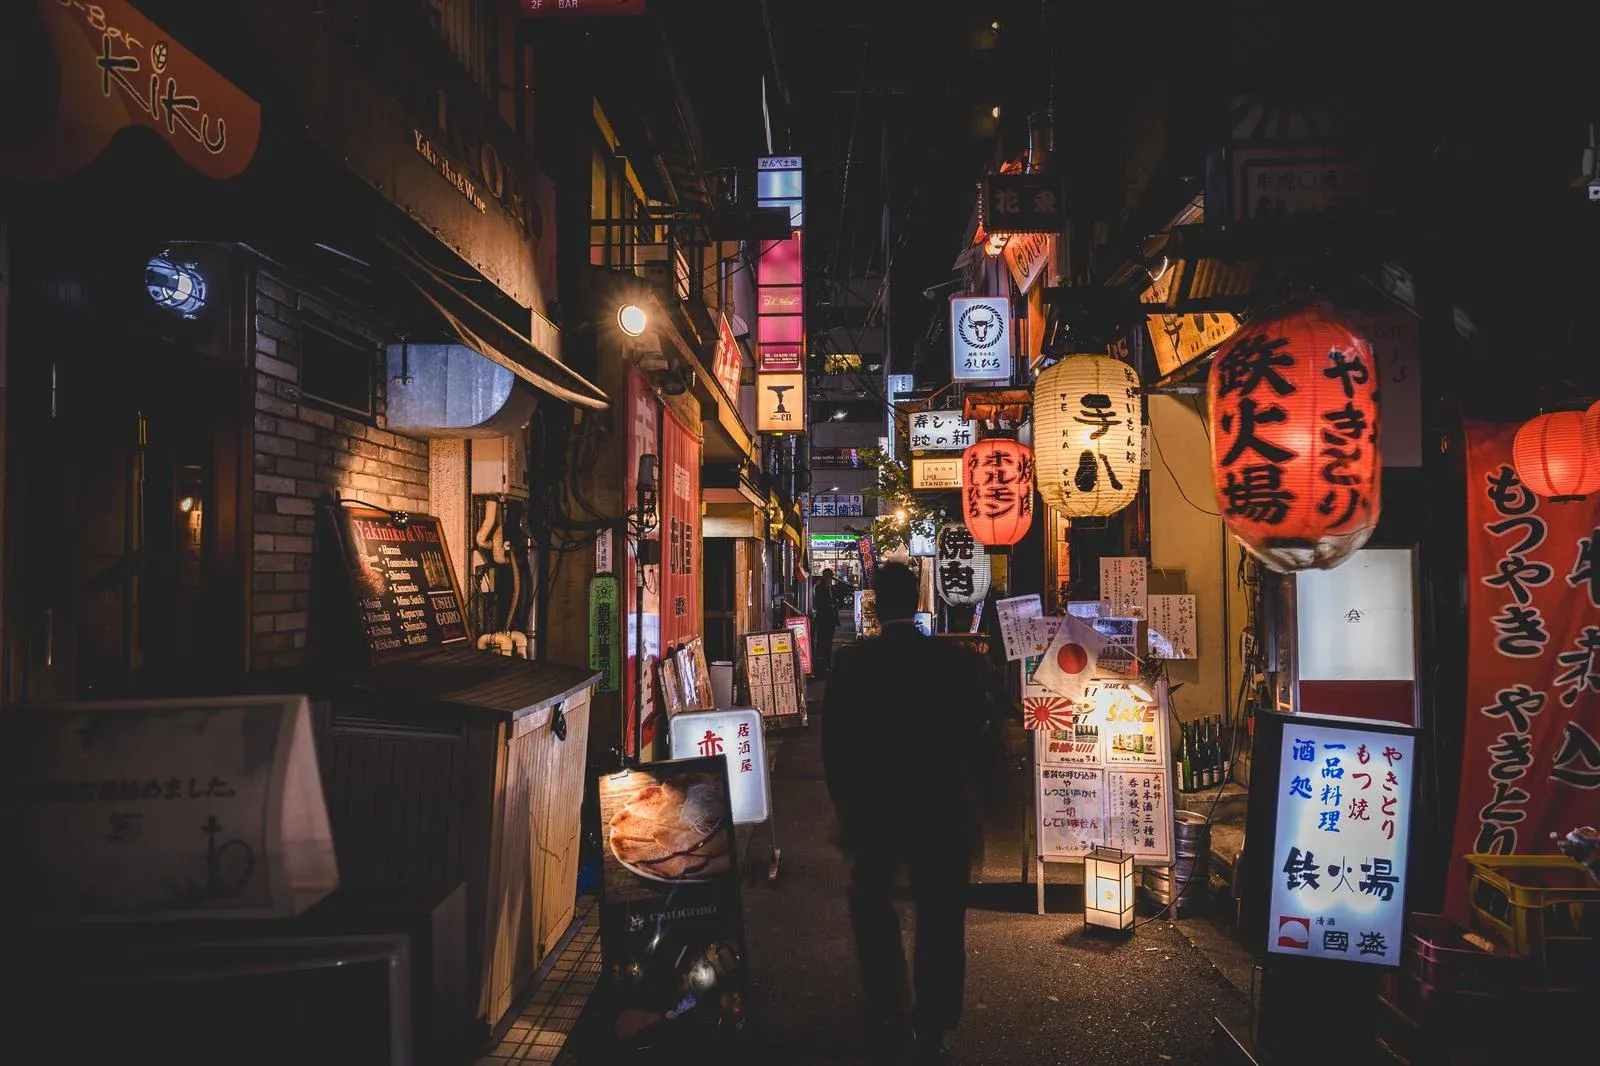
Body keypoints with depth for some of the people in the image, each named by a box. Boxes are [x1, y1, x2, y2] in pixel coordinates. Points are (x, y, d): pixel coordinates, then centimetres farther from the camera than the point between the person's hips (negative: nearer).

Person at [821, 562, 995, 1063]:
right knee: (940, 922, 13)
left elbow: (833, 743, -9)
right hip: (944, 813, 1)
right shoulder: (958, 662, -11)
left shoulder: (851, 663, -14)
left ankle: (889, 1021, 27)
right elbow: (977, 736, -3)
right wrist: (963, 797, 11)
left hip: (873, 810, 0)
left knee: (873, 909, 21)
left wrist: (846, 804, 5)